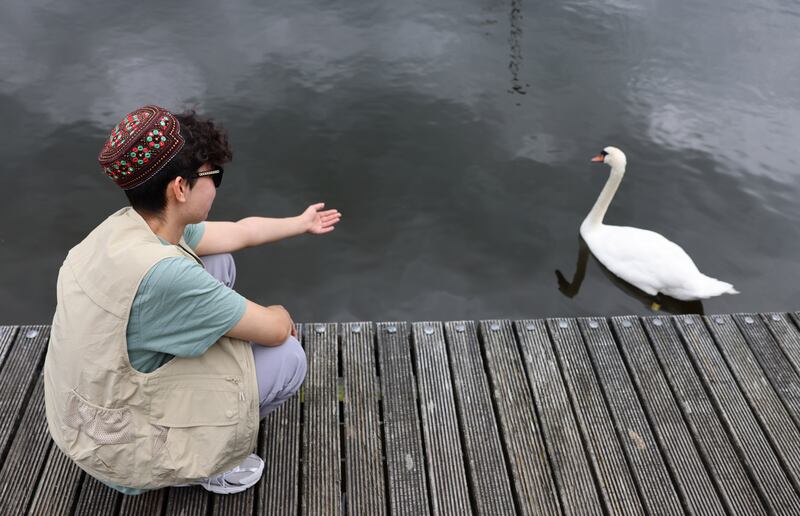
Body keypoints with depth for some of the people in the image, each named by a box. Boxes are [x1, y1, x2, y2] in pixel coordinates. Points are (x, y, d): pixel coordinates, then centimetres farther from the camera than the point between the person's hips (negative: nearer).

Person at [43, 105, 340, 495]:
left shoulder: (130, 225, -9)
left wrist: (302, 223, 24)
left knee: (218, 263, 6)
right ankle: (196, 465, 9)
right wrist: (280, 315, 1)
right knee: (288, 357, -8)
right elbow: (274, 331, -23)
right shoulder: (161, 272, -36)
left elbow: (240, 232, 9)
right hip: (118, 450, -8)